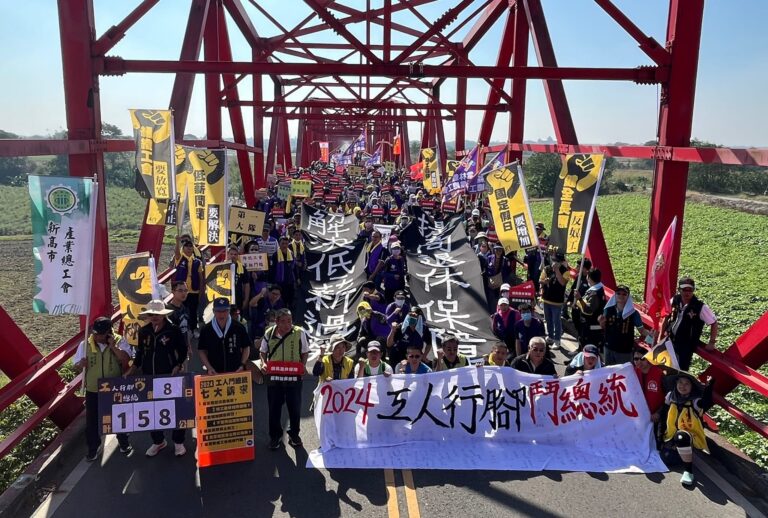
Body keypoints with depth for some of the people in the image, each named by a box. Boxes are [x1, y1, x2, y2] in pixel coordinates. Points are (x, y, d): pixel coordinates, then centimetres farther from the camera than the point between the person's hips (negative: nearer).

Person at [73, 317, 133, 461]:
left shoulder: (119, 341, -10)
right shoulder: (85, 344, -4)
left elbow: (126, 359, -23)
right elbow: (76, 367, 0)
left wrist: (113, 346, -26)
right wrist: (81, 364, -22)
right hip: (93, 390, 1)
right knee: (92, 420, 11)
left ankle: (124, 443, 34)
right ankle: (93, 447, 30)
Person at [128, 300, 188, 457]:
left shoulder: (174, 330, -9)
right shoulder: (143, 331, 2)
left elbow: (183, 351, -2)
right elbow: (139, 354, 11)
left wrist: (178, 367, -15)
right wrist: (130, 373, 5)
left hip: (169, 377, -4)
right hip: (149, 378, 4)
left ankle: (178, 442, 20)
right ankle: (158, 441, 30)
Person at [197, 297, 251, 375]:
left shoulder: (239, 327, -3)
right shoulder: (206, 330, -1)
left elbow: (246, 347, 7)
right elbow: (202, 351, 7)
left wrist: (242, 365, -4)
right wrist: (209, 368, -5)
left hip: (236, 372, 0)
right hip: (215, 374, 0)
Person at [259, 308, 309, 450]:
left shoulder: (300, 333, -7)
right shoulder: (269, 333, -2)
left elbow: (305, 352, 2)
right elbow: (263, 351, 11)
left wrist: (303, 365, -14)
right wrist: (263, 363, -7)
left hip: (294, 377, -1)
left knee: (295, 407, 10)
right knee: (274, 408, 10)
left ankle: (294, 434, 30)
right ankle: (275, 436, 27)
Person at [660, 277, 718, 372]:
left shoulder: (700, 307, -16)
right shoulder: (674, 300, -4)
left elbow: (714, 323, -8)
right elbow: (666, 318, 11)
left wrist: (711, 343, -8)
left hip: (687, 346, -4)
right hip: (670, 340, 5)